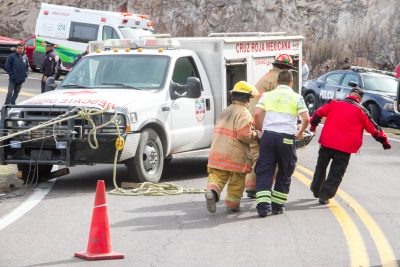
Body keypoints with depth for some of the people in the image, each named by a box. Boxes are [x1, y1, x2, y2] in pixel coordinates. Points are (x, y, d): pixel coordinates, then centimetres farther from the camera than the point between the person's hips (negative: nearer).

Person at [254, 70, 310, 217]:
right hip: (286, 138, -1)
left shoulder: (267, 95, 12)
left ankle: (263, 205, -10)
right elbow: (306, 119, -3)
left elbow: (257, 114, -1)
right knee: (284, 173, 13)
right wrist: (300, 133, 14)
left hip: (268, 135, 1)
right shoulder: (296, 97, 6)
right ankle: (277, 205, 14)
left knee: (264, 172, 4)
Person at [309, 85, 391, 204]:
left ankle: (316, 189, 36)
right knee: (336, 173, 5)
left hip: (327, 142, 3)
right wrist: (384, 141, 13)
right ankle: (325, 195, 0)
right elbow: (374, 128, 3)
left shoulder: (335, 104, 7)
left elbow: (319, 113, 10)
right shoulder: (361, 111, 0)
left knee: (321, 167, 23)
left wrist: (313, 125, 27)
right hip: (345, 148, -3)